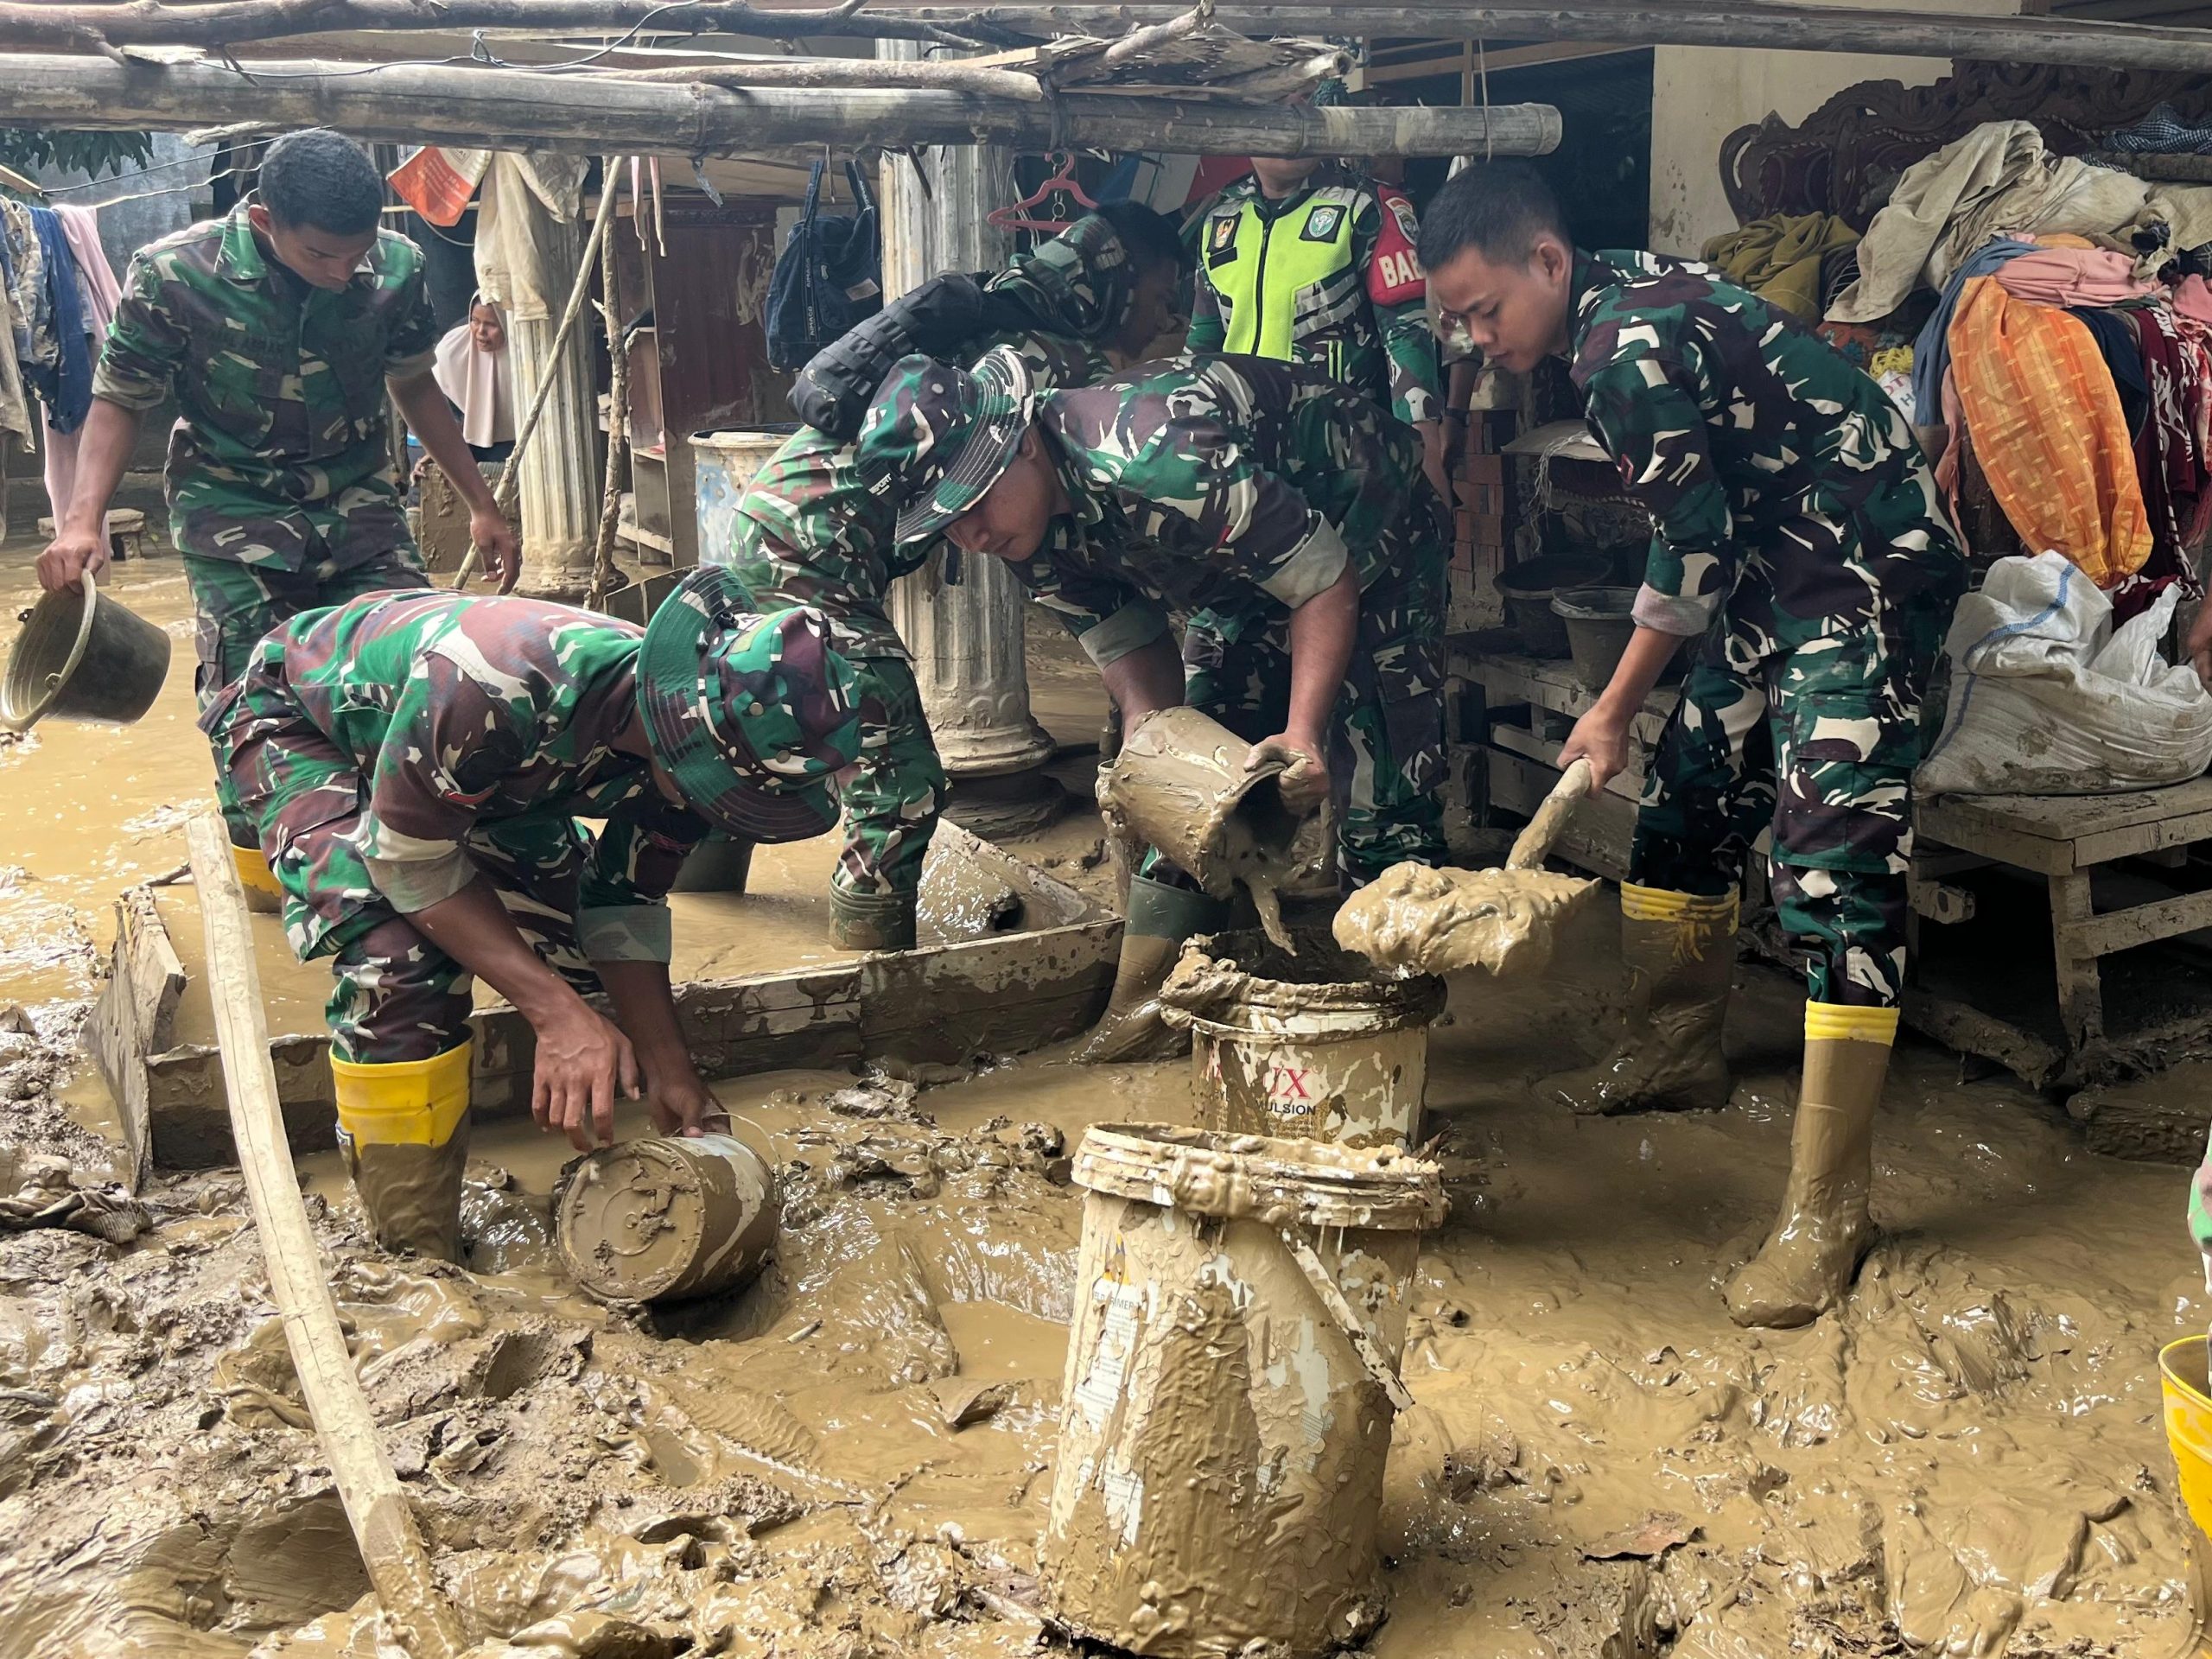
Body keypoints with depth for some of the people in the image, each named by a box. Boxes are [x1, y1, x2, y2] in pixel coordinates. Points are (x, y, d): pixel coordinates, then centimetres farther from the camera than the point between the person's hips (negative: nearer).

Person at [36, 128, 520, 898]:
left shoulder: (396, 265, -11)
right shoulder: (172, 275, -17)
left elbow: (414, 386, 7)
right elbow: (120, 402, -6)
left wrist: (481, 506, 9)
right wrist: (82, 519, -21)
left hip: (358, 497, 2)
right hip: (233, 508, -2)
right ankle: (260, 857, 11)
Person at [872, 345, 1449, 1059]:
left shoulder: (1159, 457, -40)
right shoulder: (1028, 522, -13)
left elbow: (1328, 583, -33)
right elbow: (1128, 649, -4)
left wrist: (1302, 733, -40)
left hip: (1361, 526, -7)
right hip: (1246, 564, 7)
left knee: (1373, 778, -13)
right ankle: (1142, 1003, 10)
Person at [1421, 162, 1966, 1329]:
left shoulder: (1630, 347, -22)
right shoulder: (1619, 308, 8)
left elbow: (1699, 548, -18)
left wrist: (1614, 709, -7)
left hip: (1871, 572, -10)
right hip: (1780, 570, 10)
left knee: (1833, 859, -15)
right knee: (1689, 797, 14)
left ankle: (1827, 1211, -12)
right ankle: (1674, 1052, 32)